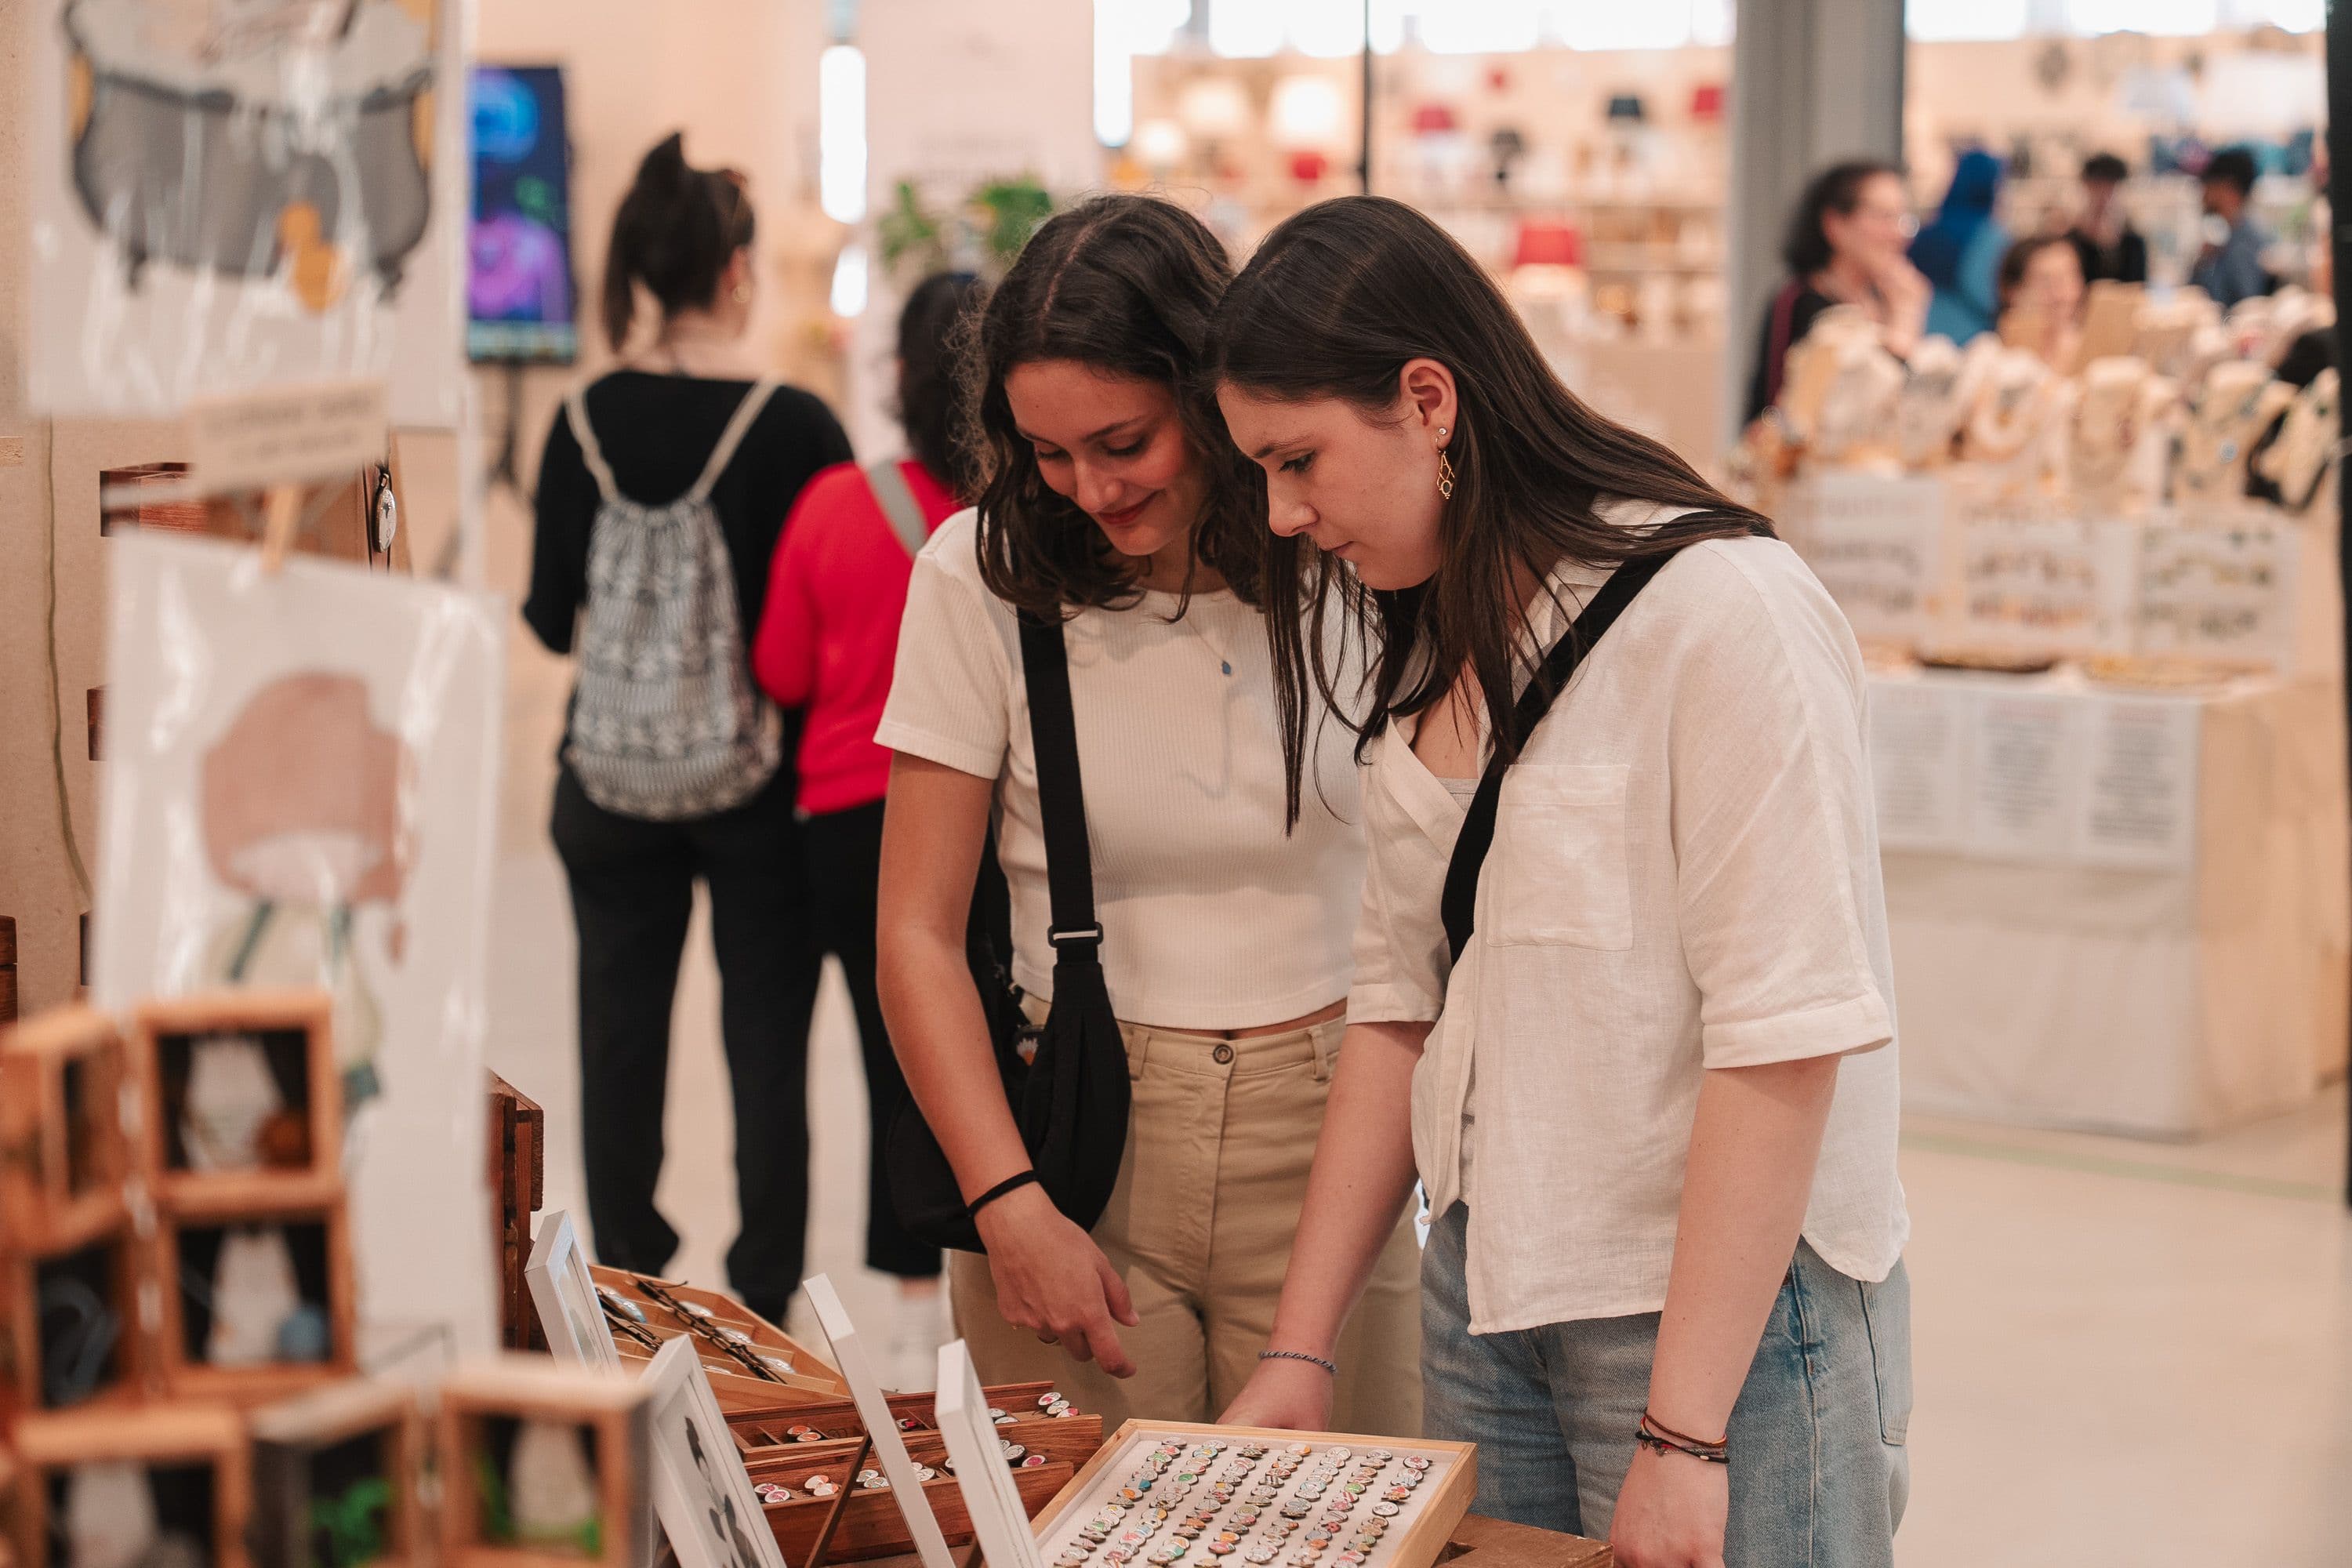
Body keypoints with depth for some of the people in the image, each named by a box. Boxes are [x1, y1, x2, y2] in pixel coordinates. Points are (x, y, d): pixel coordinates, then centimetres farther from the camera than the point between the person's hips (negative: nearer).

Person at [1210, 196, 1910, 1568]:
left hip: (1731, 1303, -7)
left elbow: (1786, 1037, -20)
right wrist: (1299, 1353, 8)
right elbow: (1402, 1003, 12)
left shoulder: (1722, 610, -16)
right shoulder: (1434, 644, 9)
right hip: (1484, 1297, 7)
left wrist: (1682, 1435, -20)